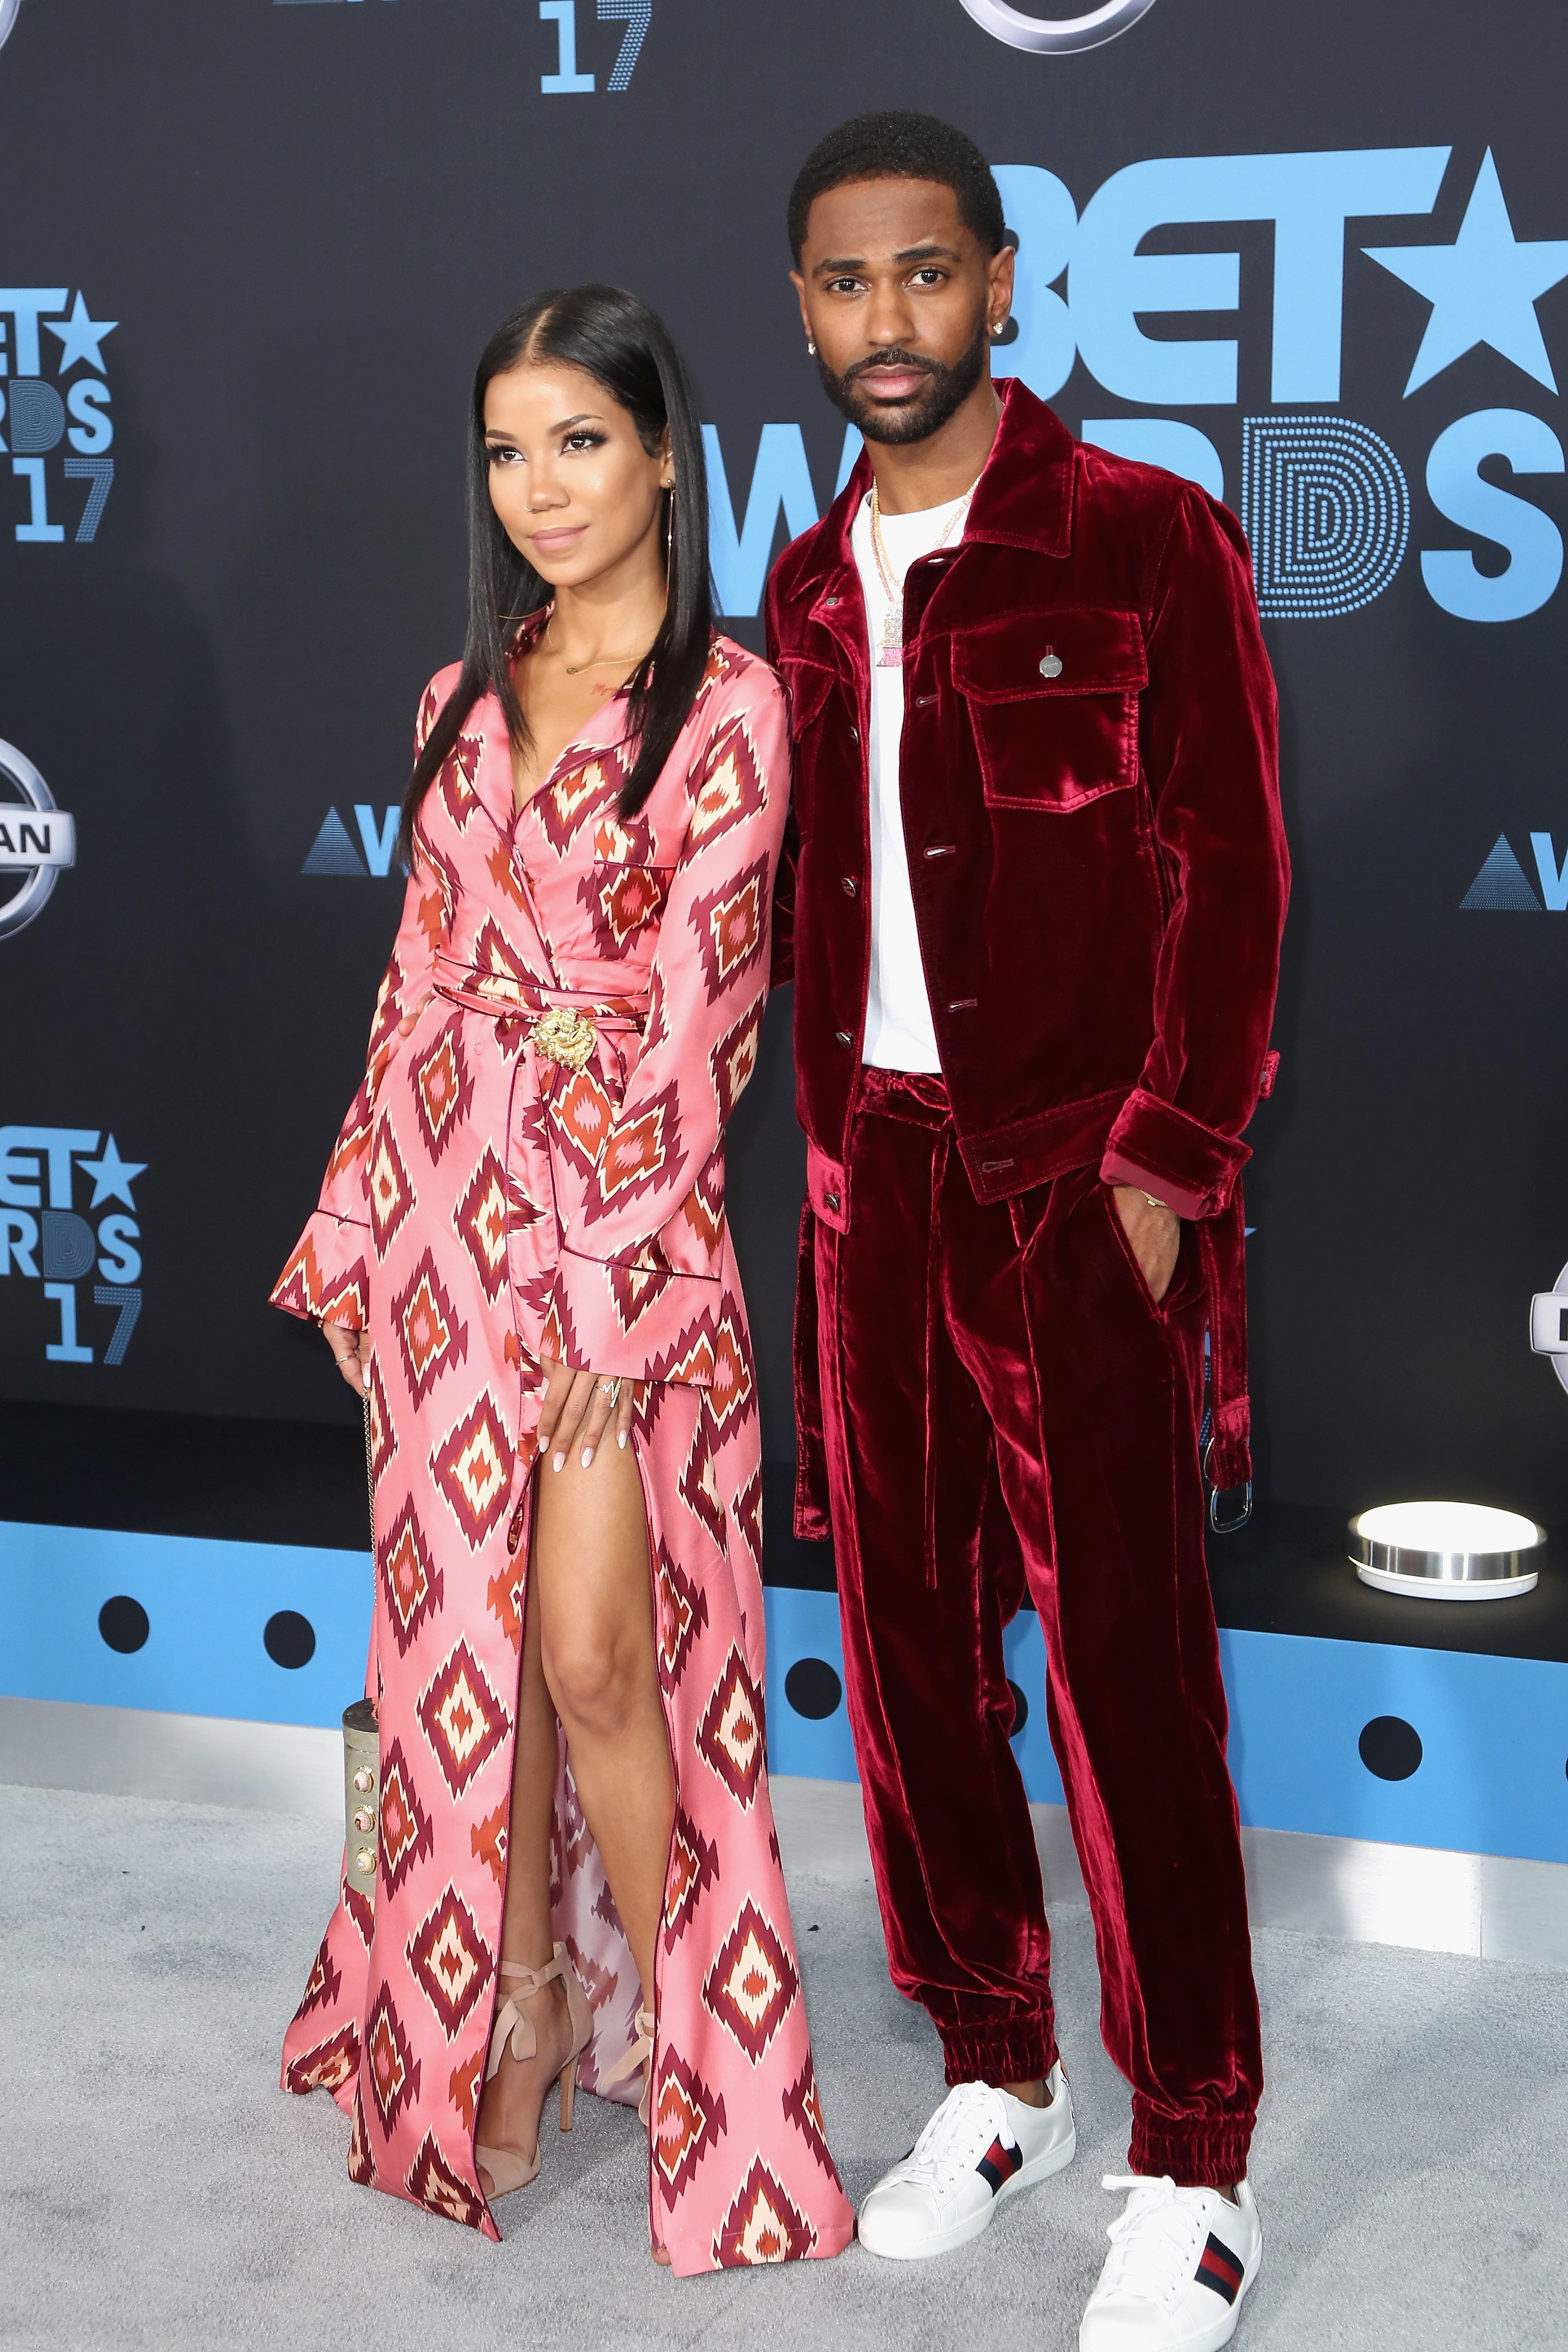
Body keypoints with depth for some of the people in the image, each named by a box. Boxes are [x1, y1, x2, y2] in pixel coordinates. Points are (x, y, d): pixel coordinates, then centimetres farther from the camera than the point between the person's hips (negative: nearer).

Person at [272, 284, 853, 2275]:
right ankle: (508, 2016, 25)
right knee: (462, 1633, 10)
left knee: (596, 1656, -5)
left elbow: (696, 1012, -11)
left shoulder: (727, 704, -7)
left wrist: (603, 1281, -15)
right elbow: (421, 976, 14)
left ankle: (671, 2025, 15)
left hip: (621, 1214, -6)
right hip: (445, 1210, 6)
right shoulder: (465, 699, 12)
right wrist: (355, 1228, 11)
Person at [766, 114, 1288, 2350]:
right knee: (906, 1639, 10)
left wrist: (1163, 1157, -14)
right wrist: (822, 1151, 7)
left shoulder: (1146, 539, -4)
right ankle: (997, 2078, 27)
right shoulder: (809, 588, 13)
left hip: (1080, 1180, -6)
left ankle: (1191, 2168, 10)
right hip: (870, 1177, 6)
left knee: (1122, 1663, -4)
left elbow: (1232, 876, -7)